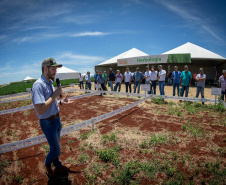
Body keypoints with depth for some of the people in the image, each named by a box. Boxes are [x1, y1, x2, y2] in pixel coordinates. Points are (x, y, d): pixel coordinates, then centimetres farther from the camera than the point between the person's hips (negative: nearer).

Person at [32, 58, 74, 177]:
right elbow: (40, 110, -31)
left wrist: (61, 102, 2)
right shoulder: (38, 85, -24)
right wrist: (54, 95, -26)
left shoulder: (50, 83, 5)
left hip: (56, 119, 8)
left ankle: (58, 167, 45)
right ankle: (47, 164, 39)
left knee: (54, 147, 25)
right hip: (48, 123, -8)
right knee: (56, 150, 8)